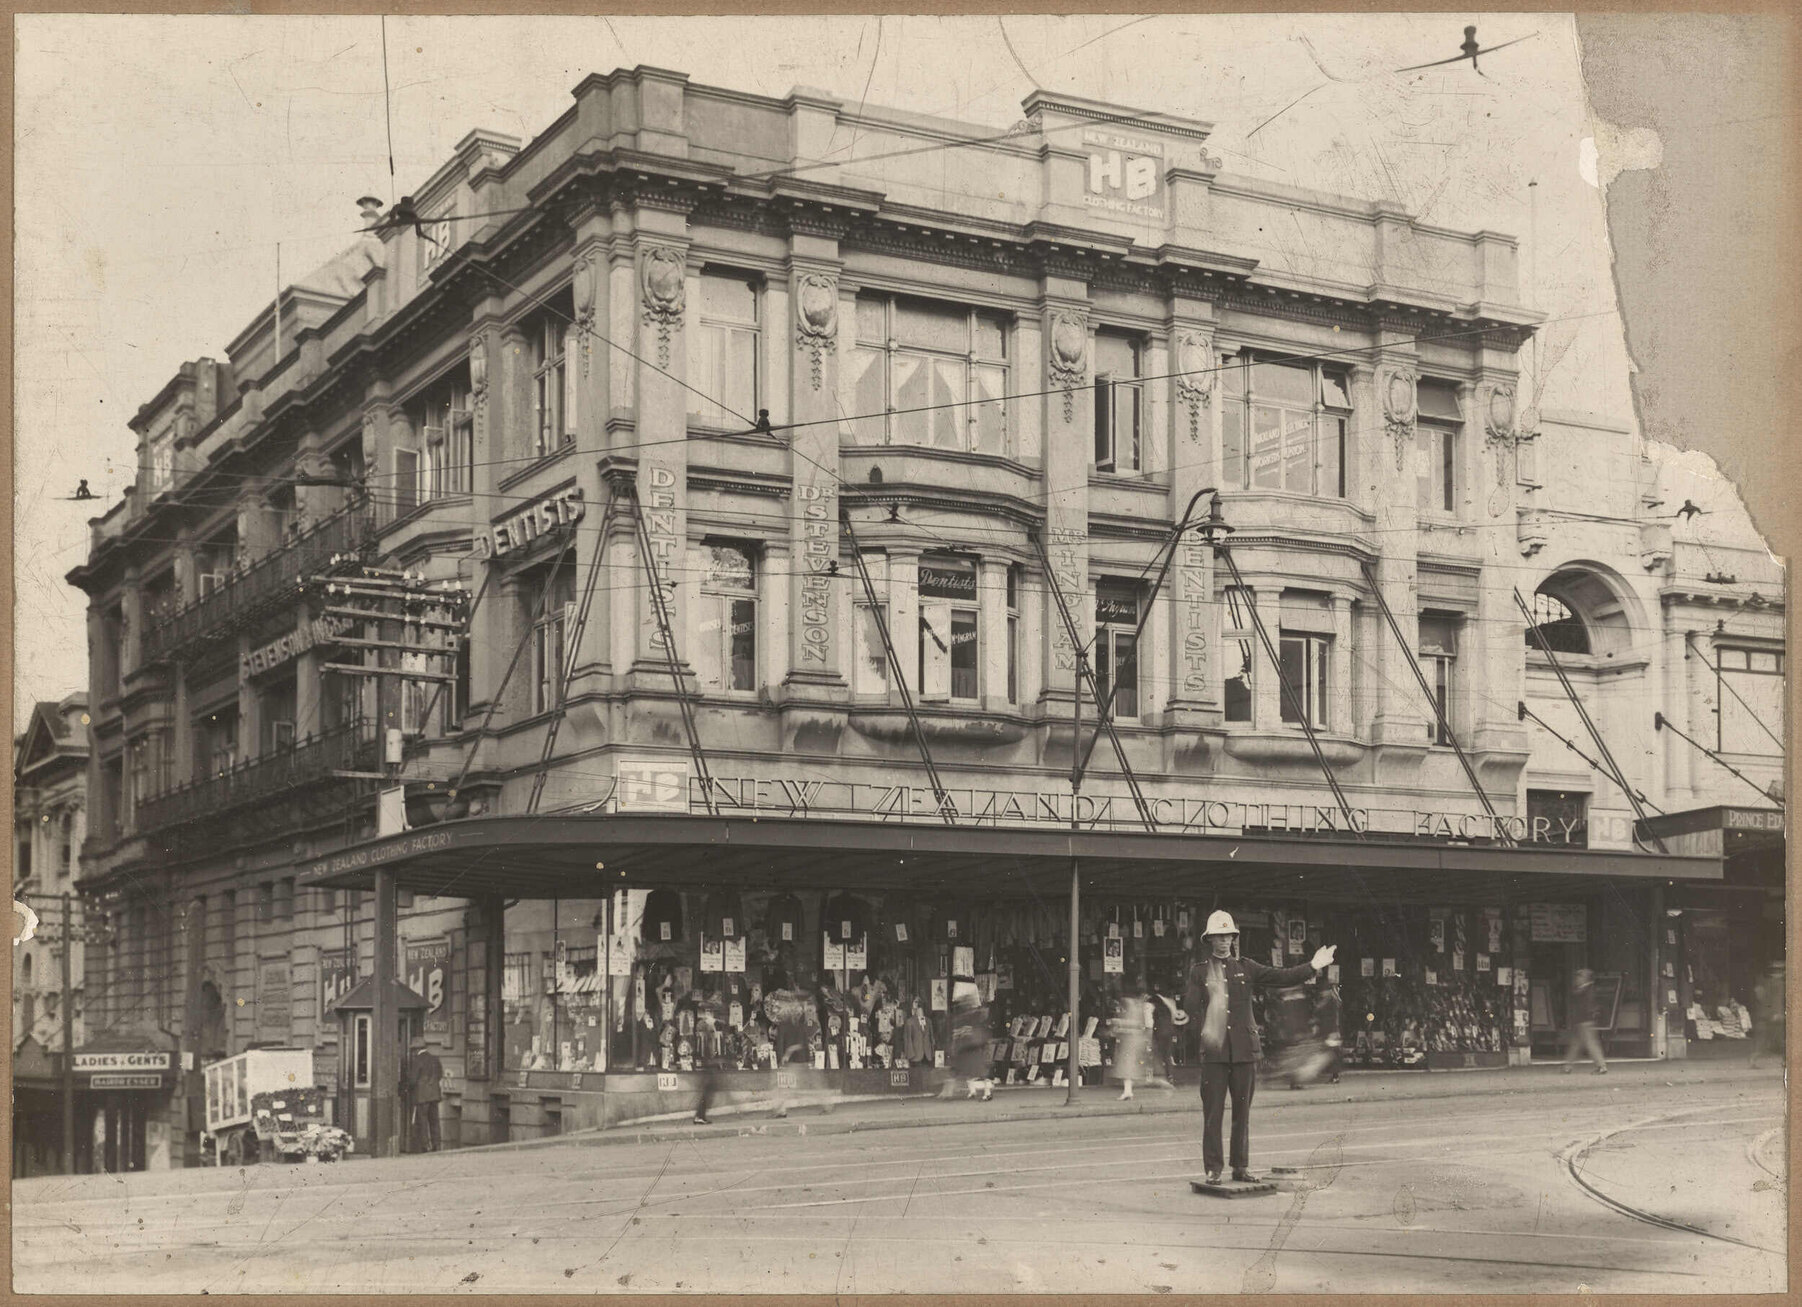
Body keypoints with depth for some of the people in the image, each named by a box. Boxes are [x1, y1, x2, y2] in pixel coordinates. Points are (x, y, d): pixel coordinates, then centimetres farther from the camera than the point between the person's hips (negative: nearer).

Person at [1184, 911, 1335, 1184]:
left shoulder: (1245, 967, 11)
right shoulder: (1199, 971, 5)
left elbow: (1281, 976, 7)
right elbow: (1190, 1007, -4)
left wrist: (1313, 966, -2)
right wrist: (1203, 987, -23)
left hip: (1244, 1048, 2)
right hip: (1214, 1049, -2)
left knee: (1242, 1110, 7)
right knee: (1213, 1112, -3)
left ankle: (1241, 1166, 15)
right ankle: (1213, 1169, 2)